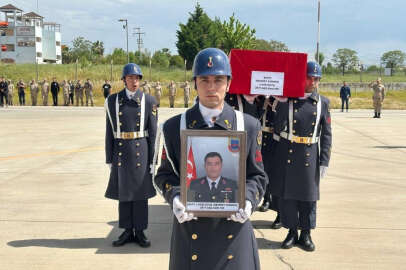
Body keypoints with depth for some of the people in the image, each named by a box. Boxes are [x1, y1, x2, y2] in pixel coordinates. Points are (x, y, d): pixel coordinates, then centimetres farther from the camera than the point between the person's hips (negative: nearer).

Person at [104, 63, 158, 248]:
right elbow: (109, 132, 5)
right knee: (123, 193, 8)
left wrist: (152, 160, -3)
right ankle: (127, 231, 20)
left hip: (141, 151, -1)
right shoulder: (112, 101, 4)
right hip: (121, 152, 2)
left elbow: (153, 132, 0)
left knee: (140, 192, 5)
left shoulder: (149, 101, 0)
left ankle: (140, 231, 16)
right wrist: (109, 159, 3)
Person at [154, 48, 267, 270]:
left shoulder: (249, 126, 2)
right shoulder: (174, 127, 2)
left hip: (234, 227, 0)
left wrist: (248, 200, -12)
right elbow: (165, 174, 7)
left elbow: (257, 176, 7)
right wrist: (174, 197, -13)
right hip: (190, 227, 0)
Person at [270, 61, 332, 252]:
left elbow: (326, 135, 5)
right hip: (287, 155, -1)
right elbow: (277, 128, -8)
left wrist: (324, 162, -1)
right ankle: (292, 232, 22)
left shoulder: (322, 103, 4)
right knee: (287, 195, 5)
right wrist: (283, 103, -18)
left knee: (308, 196, 7)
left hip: (310, 156, 1)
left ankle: (306, 234, 22)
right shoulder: (286, 99, 0)